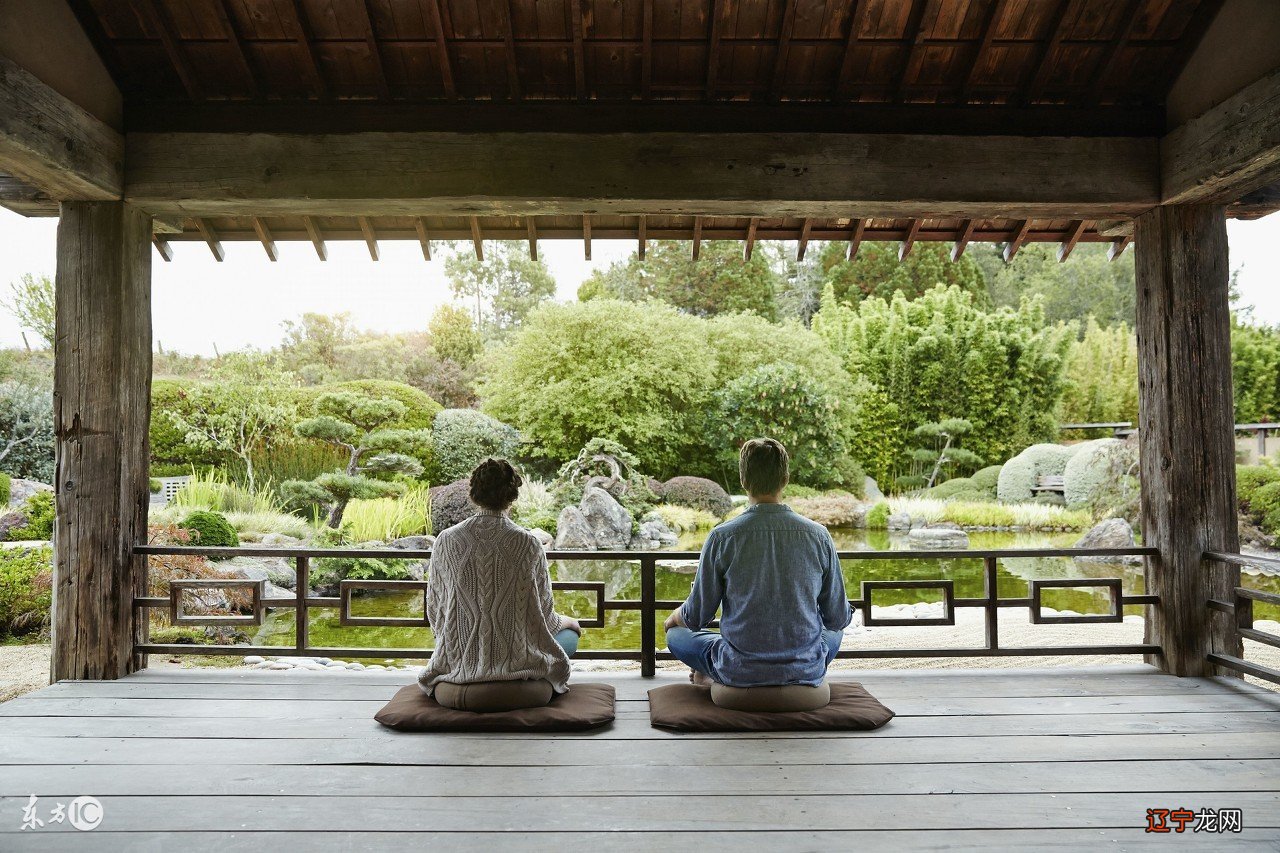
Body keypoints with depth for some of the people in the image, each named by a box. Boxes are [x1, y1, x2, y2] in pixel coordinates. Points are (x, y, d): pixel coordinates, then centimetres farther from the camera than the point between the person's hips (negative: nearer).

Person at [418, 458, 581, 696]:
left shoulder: (446, 541, -7)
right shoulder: (528, 544, -14)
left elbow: (434, 608, 3)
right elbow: (543, 612, -5)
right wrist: (567, 621, 19)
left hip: (459, 660, 5)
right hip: (514, 658, -4)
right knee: (569, 635, 27)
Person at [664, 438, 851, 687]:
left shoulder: (722, 537, -14)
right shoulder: (819, 535, -8)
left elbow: (696, 617, -5)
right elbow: (838, 618, 1)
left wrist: (674, 617, 19)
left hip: (740, 673, -1)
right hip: (807, 671, 1)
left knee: (676, 634, 25)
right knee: (834, 632, 35)